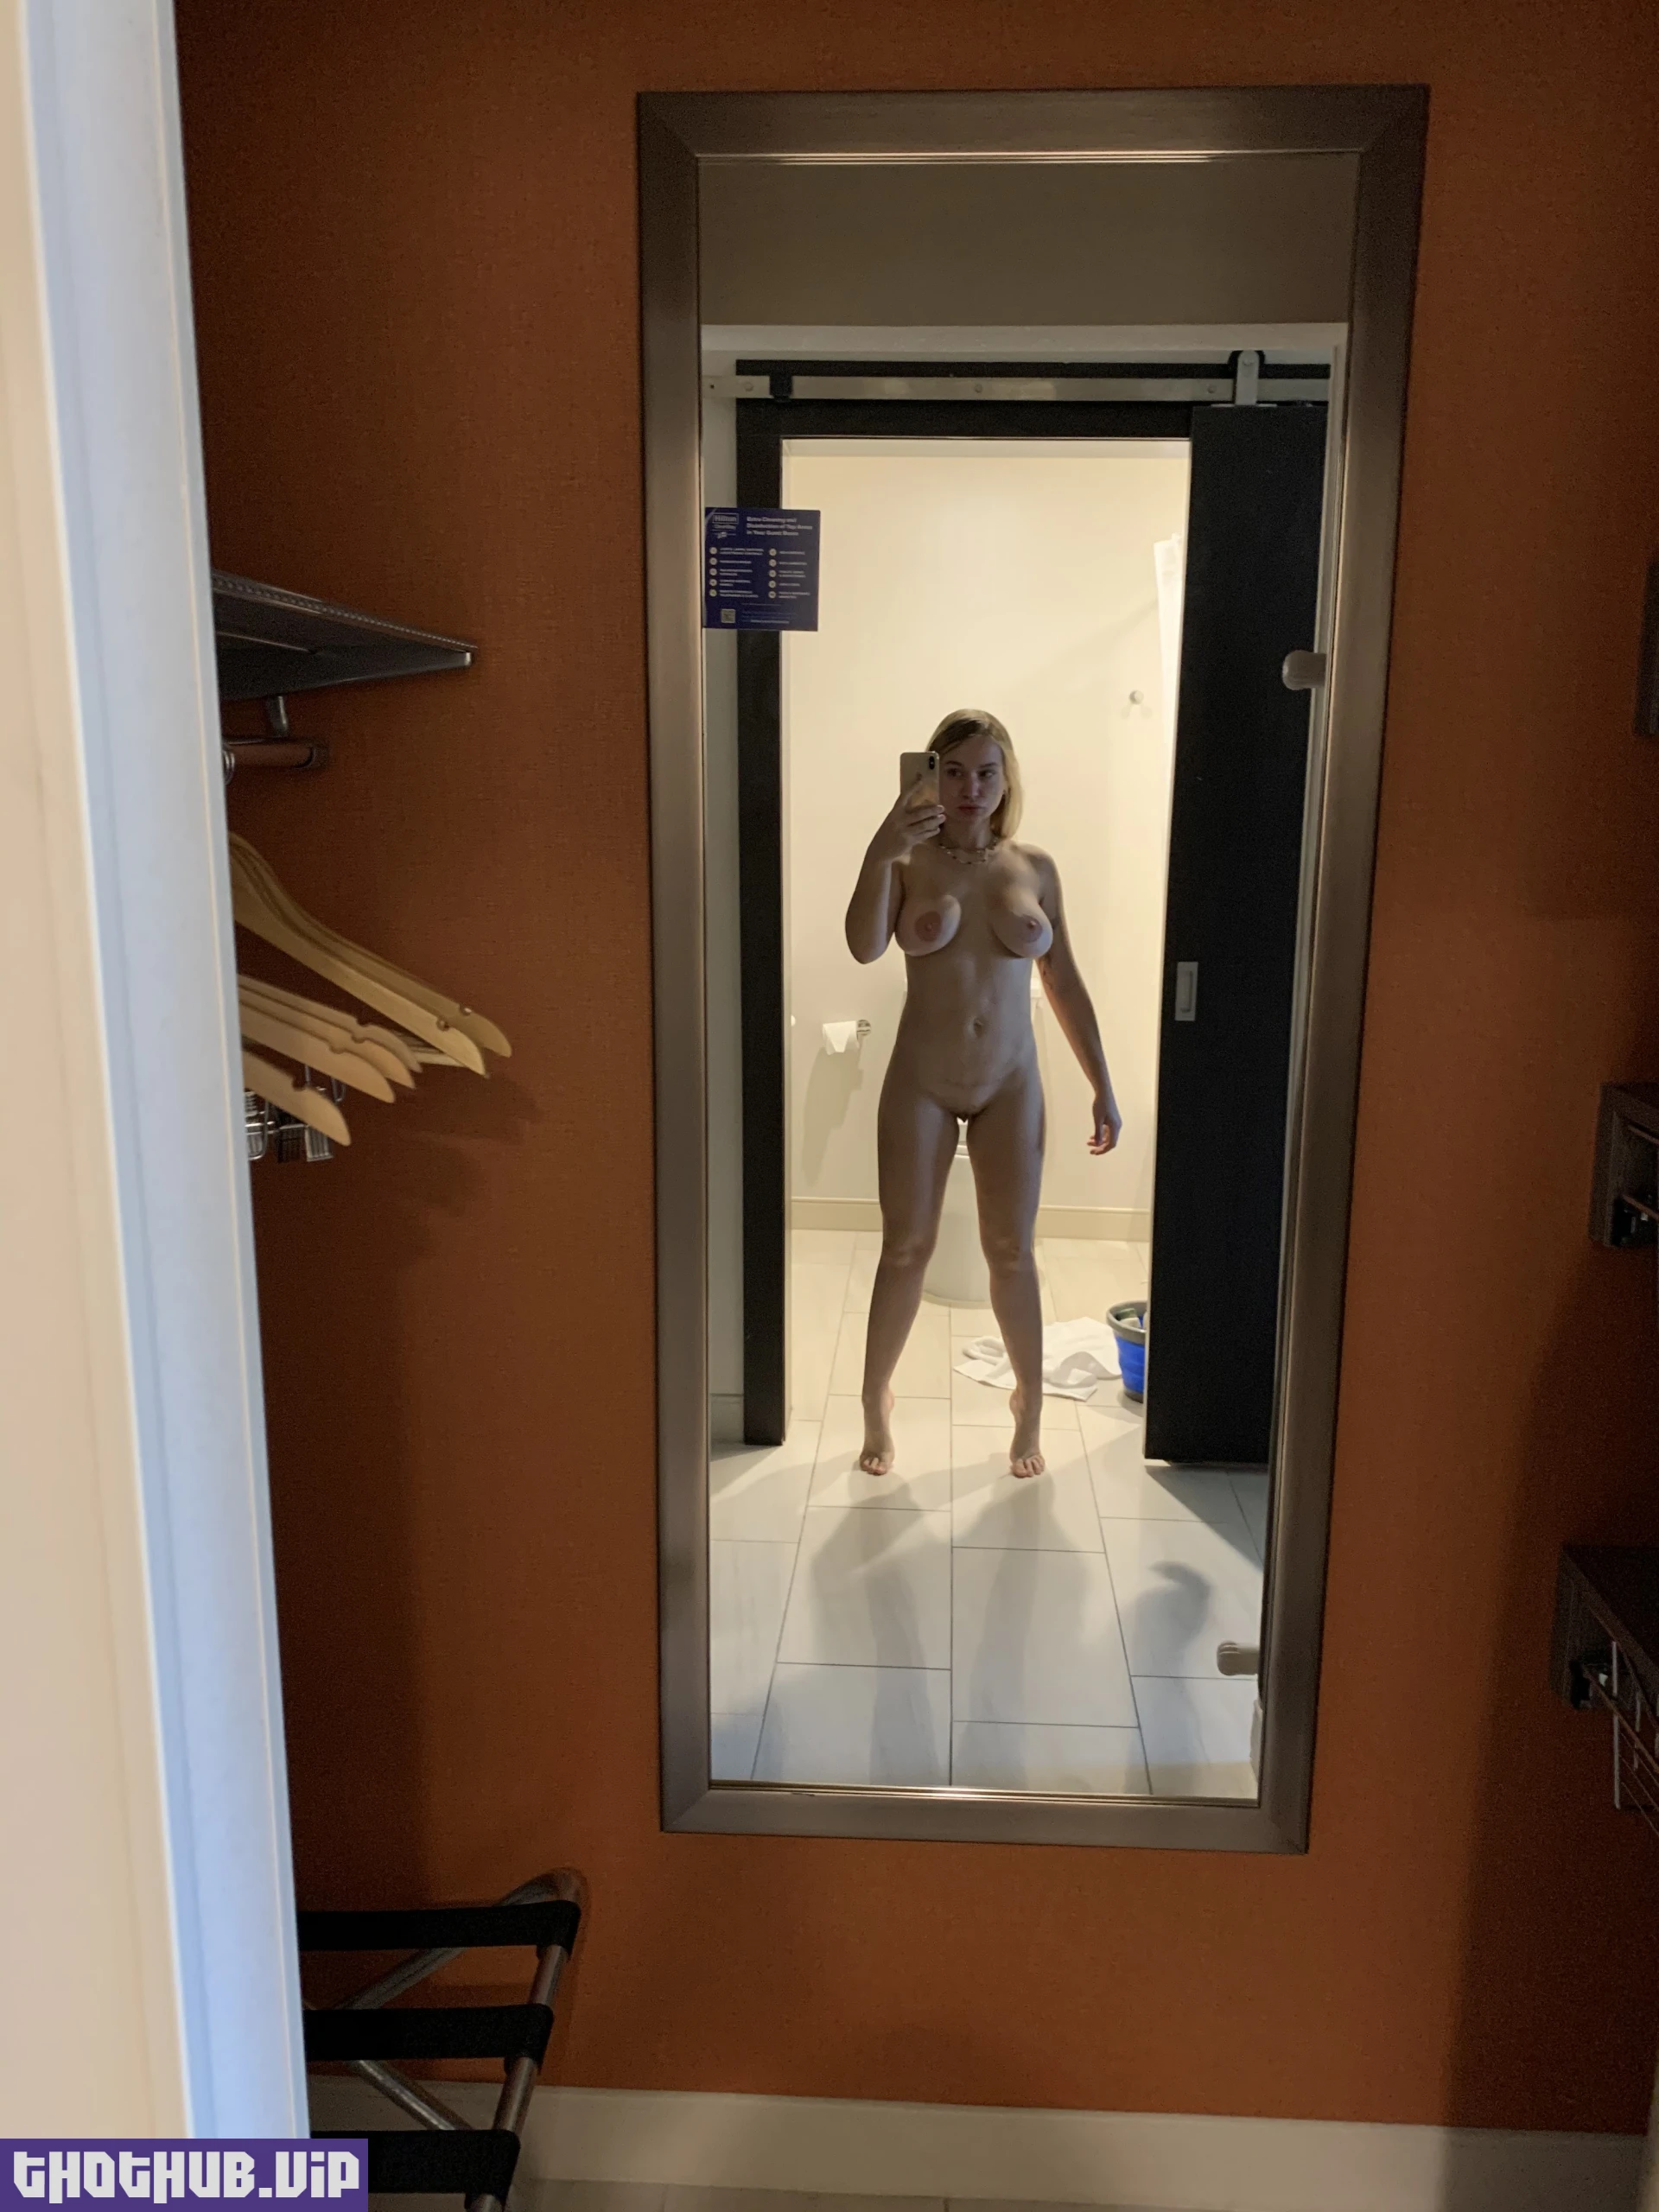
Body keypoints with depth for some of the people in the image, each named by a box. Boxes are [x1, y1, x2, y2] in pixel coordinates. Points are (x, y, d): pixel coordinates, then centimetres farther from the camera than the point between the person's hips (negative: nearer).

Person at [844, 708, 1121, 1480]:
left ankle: (1029, 1405, 26)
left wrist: (1103, 1087, 4)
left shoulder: (1035, 869, 0)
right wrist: (881, 853, -35)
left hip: (1009, 1085, 1)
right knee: (906, 1248, 6)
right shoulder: (909, 861, -6)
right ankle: (876, 1402, 25)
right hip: (920, 1083, -1)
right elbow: (864, 947, -23)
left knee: (1011, 1251, 7)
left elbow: (1065, 983, 5)